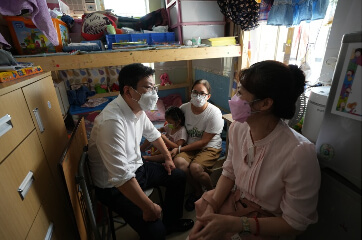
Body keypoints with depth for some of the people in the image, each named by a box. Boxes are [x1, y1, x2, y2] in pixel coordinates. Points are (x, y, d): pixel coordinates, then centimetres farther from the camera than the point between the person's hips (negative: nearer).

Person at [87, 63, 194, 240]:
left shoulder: (138, 109, -5)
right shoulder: (112, 121, -33)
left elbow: (153, 134, 13)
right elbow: (120, 176, -34)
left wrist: (168, 157, 17)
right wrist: (149, 207, -25)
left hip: (136, 168, 8)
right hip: (114, 186, -8)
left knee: (178, 176, 12)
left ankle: (171, 222, 33)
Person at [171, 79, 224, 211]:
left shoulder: (214, 113, -18)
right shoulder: (184, 107, -4)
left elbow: (204, 141, -18)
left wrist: (179, 149, -18)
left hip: (209, 148, -4)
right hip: (190, 146, 4)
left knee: (195, 168, -31)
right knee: (178, 161, -25)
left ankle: (211, 191, 6)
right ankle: (198, 191, 4)